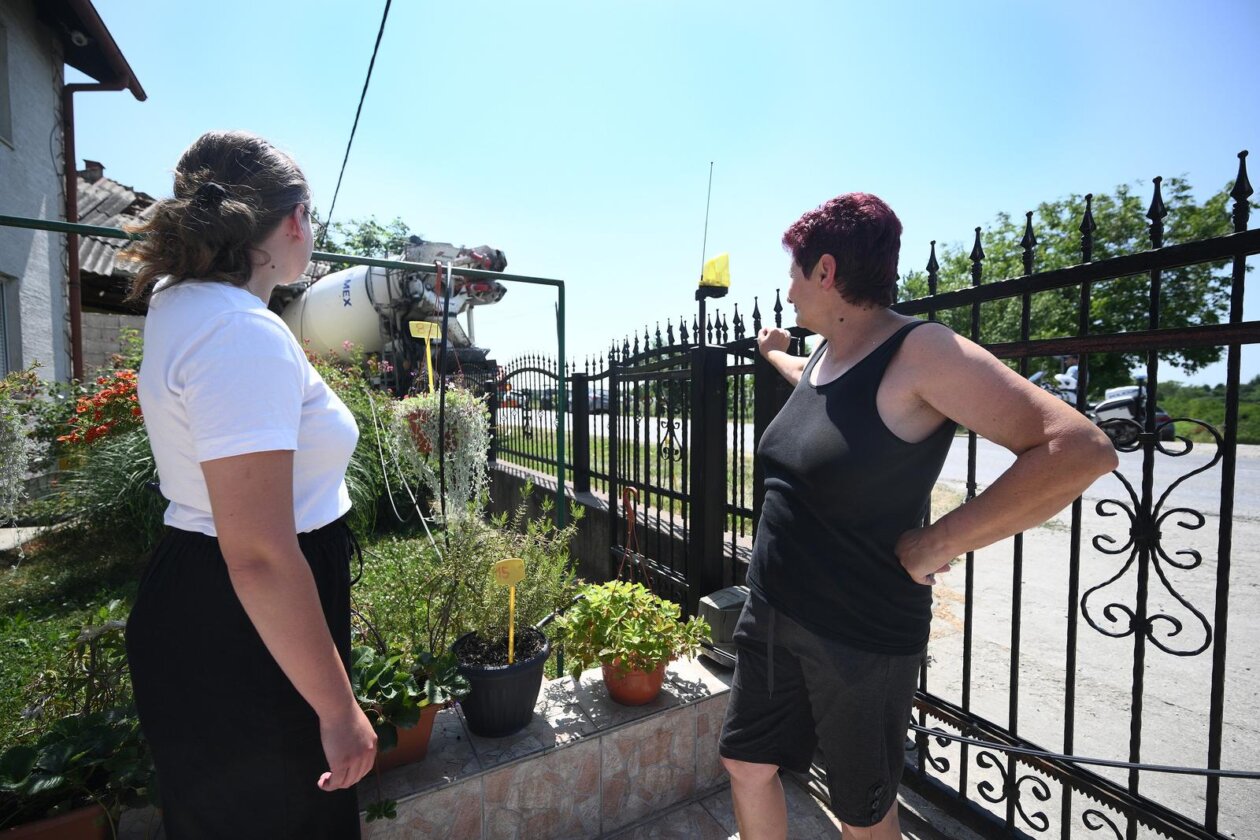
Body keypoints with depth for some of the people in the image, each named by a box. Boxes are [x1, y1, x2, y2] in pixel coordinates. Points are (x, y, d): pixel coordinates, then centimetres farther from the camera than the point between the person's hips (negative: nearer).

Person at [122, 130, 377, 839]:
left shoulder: (178, 298, 2)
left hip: (191, 613, 10)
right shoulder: (247, 335, -28)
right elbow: (260, 557, -31)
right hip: (243, 652, -10)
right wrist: (338, 708, -22)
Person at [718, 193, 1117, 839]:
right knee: (746, 765, 22)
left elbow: (1080, 450, -25)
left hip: (861, 637, -7)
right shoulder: (824, 357, 5)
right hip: (771, 613, 7)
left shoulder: (919, 352, -19)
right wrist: (773, 351, 50)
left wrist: (935, 544, -23)